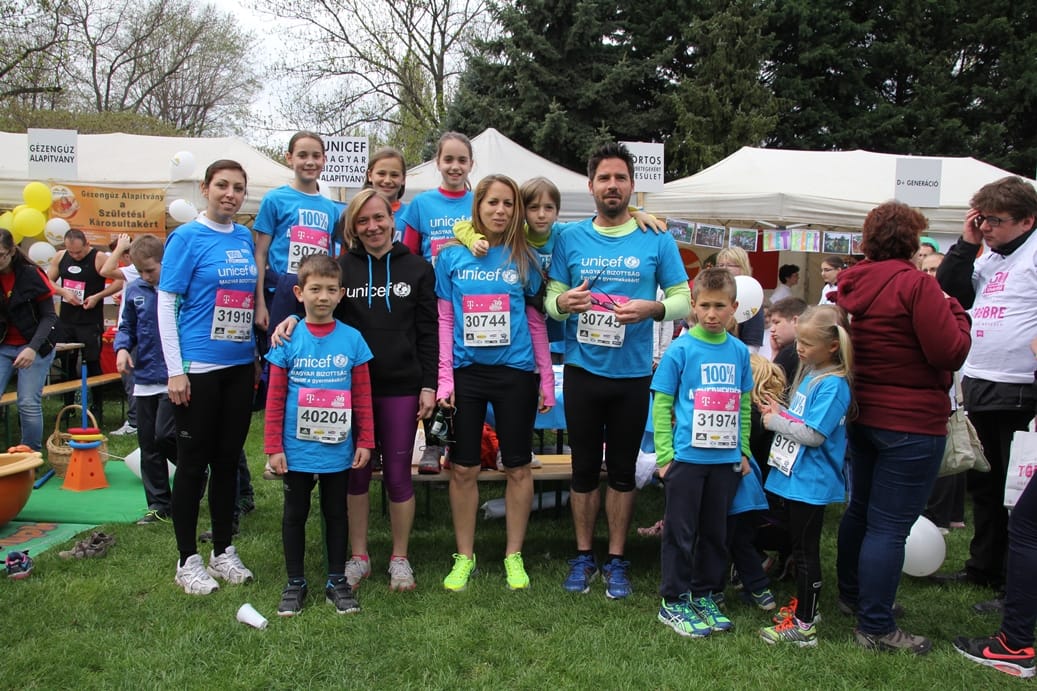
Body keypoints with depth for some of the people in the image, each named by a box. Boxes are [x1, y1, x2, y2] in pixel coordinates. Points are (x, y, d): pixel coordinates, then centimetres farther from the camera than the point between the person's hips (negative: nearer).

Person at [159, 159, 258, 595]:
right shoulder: (187, 237, -6)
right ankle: (188, 561, 15)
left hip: (240, 366, 5)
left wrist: (257, 358, 13)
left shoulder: (245, 238, 9)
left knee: (228, 460, 12)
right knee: (193, 462, 3)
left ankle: (224, 552, 25)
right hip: (198, 368, -5)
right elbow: (165, 303, -8)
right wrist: (175, 370, -13)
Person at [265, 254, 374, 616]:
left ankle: (337, 581, 27)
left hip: (338, 449, 1)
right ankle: (295, 583, 27)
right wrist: (273, 446, -4)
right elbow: (275, 398, -2)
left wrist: (365, 442, 1)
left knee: (336, 514, 13)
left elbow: (363, 396, 2)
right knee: (295, 514, 13)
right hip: (296, 450, 0)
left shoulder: (352, 339, -3)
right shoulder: (287, 339, -5)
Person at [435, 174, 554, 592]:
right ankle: (464, 556, 22)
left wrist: (547, 379, 4)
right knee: (463, 468, 5)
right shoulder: (452, 256, 3)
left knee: (517, 467, 7)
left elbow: (536, 322, 7)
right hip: (466, 372, 0)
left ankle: (514, 555, 23)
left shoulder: (524, 258, 4)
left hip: (515, 372, 0)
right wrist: (444, 377, -3)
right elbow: (444, 320, 4)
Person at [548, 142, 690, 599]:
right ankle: (583, 556, 25)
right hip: (583, 369, 1)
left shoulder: (656, 239, 1)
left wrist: (651, 308, -19)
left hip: (633, 373, 0)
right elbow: (550, 299, 4)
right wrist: (564, 302, -18)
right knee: (585, 467, 10)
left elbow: (683, 299, 0)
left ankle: (617, 560, 24)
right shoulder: (570, 238, 3)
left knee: (622, 469, 11)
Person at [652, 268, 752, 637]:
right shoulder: (680, 349, -8)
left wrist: (744, 451, 10)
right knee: (681, 532, 5)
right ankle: (673, 601, 17)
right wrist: (664, 455, -10)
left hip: (726, 459, 5)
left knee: (716, 531, 15)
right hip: (687, 456, -4)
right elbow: (661, 404, -6)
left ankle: (703, 594, 30)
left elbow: (743, 405, 13)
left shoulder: (739, 351, 5)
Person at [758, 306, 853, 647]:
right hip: (793, 476, 9)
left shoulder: (833, 384, -20)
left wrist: (777, 421, -13)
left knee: (806, 551, 0)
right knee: (797, 545, 20)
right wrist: (780, 411, 1)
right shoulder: (810, 372, 9)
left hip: (811, 481, -9)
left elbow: (814, 434, -24)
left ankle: (804, 625, 10)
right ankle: (803, 605, 35)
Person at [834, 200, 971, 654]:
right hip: (912, 423, -8)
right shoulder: (914, 283, -17)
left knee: (860, 509, 21)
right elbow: (950, 353, -17)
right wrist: (955, 311, -1)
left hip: (863, 414, 8)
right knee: (889, 527, -2)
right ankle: (875, 628, 5)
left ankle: (852, 594, 37)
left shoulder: (850, 284, 5)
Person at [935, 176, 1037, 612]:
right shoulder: (988, 257, 15)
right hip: (978, 387, 8)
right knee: (983, 484, 17)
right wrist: (966, 244, 3)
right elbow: (949, 293, 11)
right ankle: (983, 567, 31)